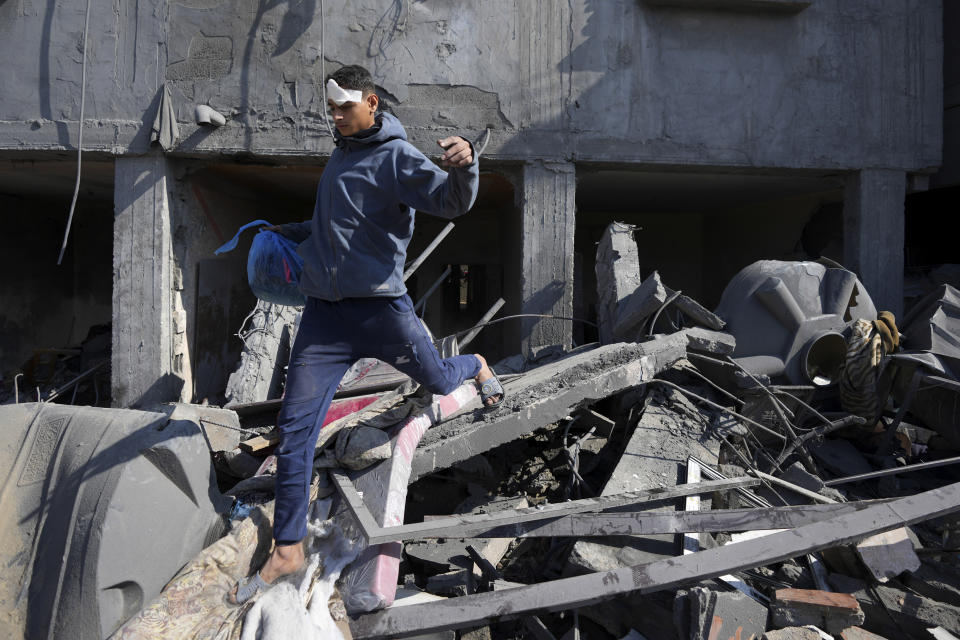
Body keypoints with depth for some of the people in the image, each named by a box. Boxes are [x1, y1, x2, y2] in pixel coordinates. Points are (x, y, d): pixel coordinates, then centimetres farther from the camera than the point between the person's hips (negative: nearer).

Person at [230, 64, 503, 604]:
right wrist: (294, 234, 31)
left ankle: (477, 367, 54)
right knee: (295, 428, 0)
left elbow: (452, 202, -21)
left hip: (380, 307, -5)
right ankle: (288, 549, 11)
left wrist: (465, 166, -39)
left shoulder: (397, 156, -6)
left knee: (438, 381, 14)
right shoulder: (341, 156, 17)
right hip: (324, 314, 6)